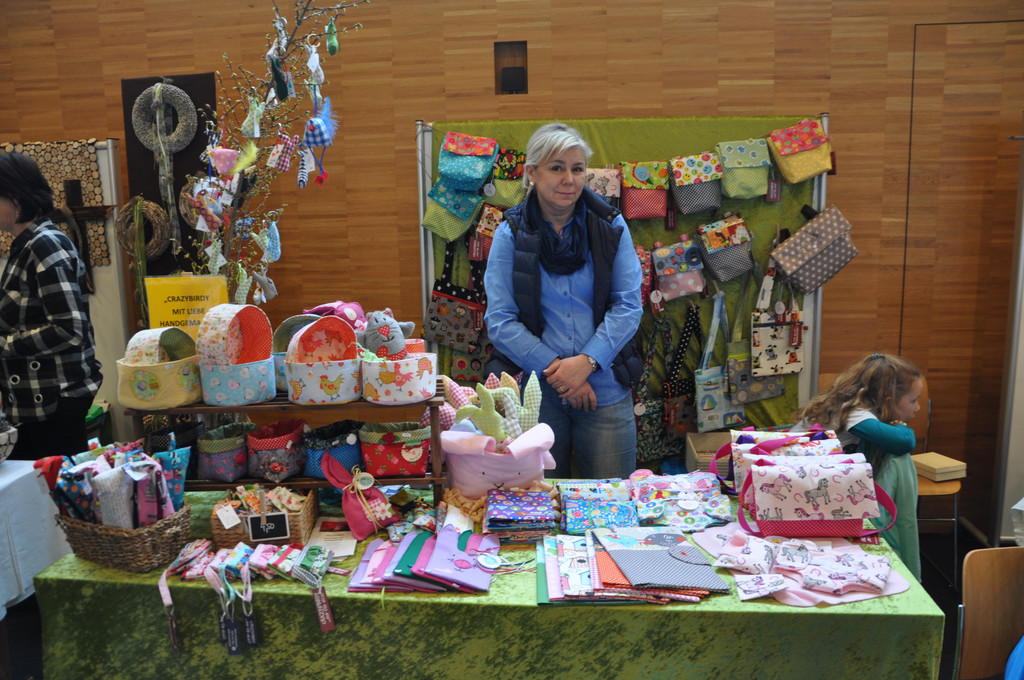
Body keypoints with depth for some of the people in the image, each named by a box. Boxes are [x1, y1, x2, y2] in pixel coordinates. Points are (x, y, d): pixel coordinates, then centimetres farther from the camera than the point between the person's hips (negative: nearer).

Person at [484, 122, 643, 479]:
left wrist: (586, 362, -15)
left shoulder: (611, 227, 2)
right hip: (534, 393, 0)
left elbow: (628, 306, -2)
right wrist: (555, 370, -14)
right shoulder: (510, 234, -1)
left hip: (605, 390, 1)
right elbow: (499, 321, -6)